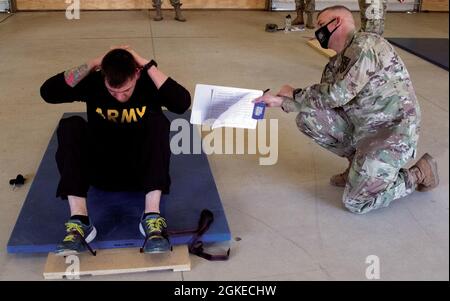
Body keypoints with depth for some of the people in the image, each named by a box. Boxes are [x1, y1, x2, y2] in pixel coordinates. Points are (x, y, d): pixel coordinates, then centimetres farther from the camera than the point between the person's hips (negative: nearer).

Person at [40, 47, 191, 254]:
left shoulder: (149, 83, -9)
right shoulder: (94, 82, -6)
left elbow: (182, 103, -27)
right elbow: (48, 92, -16)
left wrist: (148, 65, -25)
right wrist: (91, 65, -19)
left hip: (140, 169, -1)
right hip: (102, 170, 1)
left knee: (156, 120, -28)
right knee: (71, 126, -24)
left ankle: (152, 217, -37)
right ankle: (79, 221, -35)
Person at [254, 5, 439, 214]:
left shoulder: (365, 44, -17)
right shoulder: (337, 62, 10)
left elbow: (337, 95, -21)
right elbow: (323, 98, 7)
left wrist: (293, 94, -7)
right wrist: (281, 101, -1)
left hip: (393, 131, -8)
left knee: (356, 202, -15)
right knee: (308, 118, -3)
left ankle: (417, 175, 7)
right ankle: (359, 163, 11)